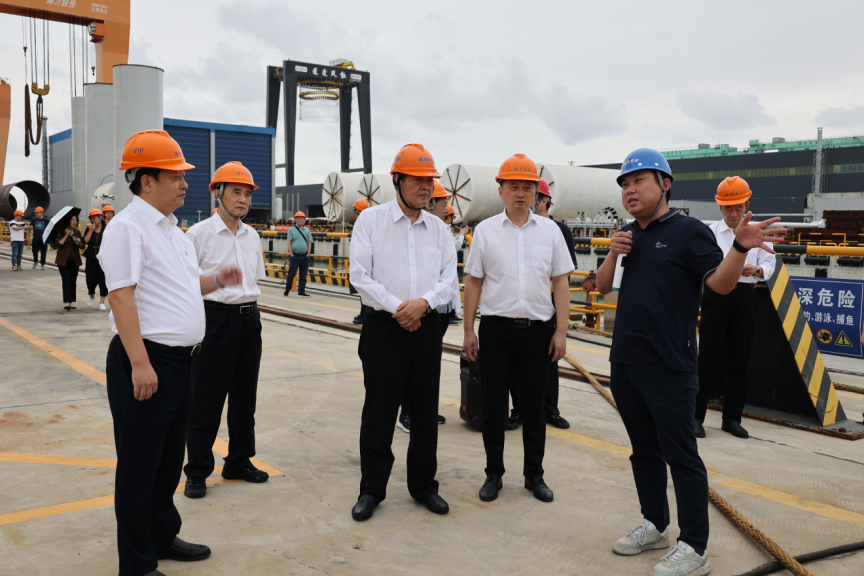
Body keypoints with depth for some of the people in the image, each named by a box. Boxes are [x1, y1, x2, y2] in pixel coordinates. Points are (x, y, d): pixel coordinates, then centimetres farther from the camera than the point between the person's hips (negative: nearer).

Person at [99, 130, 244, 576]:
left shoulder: (171, 229, 16)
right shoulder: (128, 227, -13)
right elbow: (122, 296, -20)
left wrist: (216, 280, 10)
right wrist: (140, 364, -24)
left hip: (182, 359, 9)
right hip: (147, 362, -9)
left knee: (169, 459, 20)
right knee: (139, 467, 3)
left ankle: (162, 537, 37)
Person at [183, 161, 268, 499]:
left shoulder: (252, 236, 11)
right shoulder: (199, 233, -7)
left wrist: (252, 316, 16)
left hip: (249, 320, 6)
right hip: (215, 319, -6)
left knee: (245, 396, 13)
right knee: (206, 400, 1)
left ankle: (239, 461, 28)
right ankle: (197, 471, 14)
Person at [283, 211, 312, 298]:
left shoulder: (307, 230, 11)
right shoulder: (291, 229, 3)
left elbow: (309, 243, 10)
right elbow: (289, 242, -2)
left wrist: (308, 254, 1)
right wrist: (291, 254, -9)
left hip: (305, 256, 3)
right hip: (295, 256, -3)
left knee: (303, 275, 2)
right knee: (291, 274, -1)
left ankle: (301, 292, 6)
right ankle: (287, 290, 13)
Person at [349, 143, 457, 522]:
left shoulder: (438, 228, 10)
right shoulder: (371, 220, -1)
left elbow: (449, 277, 6)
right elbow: (360, 275, -7)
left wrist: (423, 302, -13)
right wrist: (397, 308, -13)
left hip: (426, 326, 4)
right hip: (384, 326, -3)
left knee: (425, 410, 10)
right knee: (379, 411, 1)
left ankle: (423, 485, 24)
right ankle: (371, 489, 15)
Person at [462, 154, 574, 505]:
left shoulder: (549, 230, 5)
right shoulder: (485, 230, 3)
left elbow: (561, 282, 5)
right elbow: (473, 282, 5)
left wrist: (561, 331, -1)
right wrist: (468, 331, 2)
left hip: (538, 329, 1)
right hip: (496, 328, 0)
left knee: (535, 406, 10)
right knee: (494, 406, 7)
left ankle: (534, 475, 24)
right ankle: (494, 474, 22)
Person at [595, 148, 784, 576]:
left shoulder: (688, 231, -7)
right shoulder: (628, 235, 13)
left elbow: (721, 283, -14)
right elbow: (602, 286, 14)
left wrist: (740, 248, -33)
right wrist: (613, 255, -4)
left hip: (668, 367, -7)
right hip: (625, 362, 7)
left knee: (680, 455, -2)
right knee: (644, 449, 18)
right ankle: (655, 525, 32)